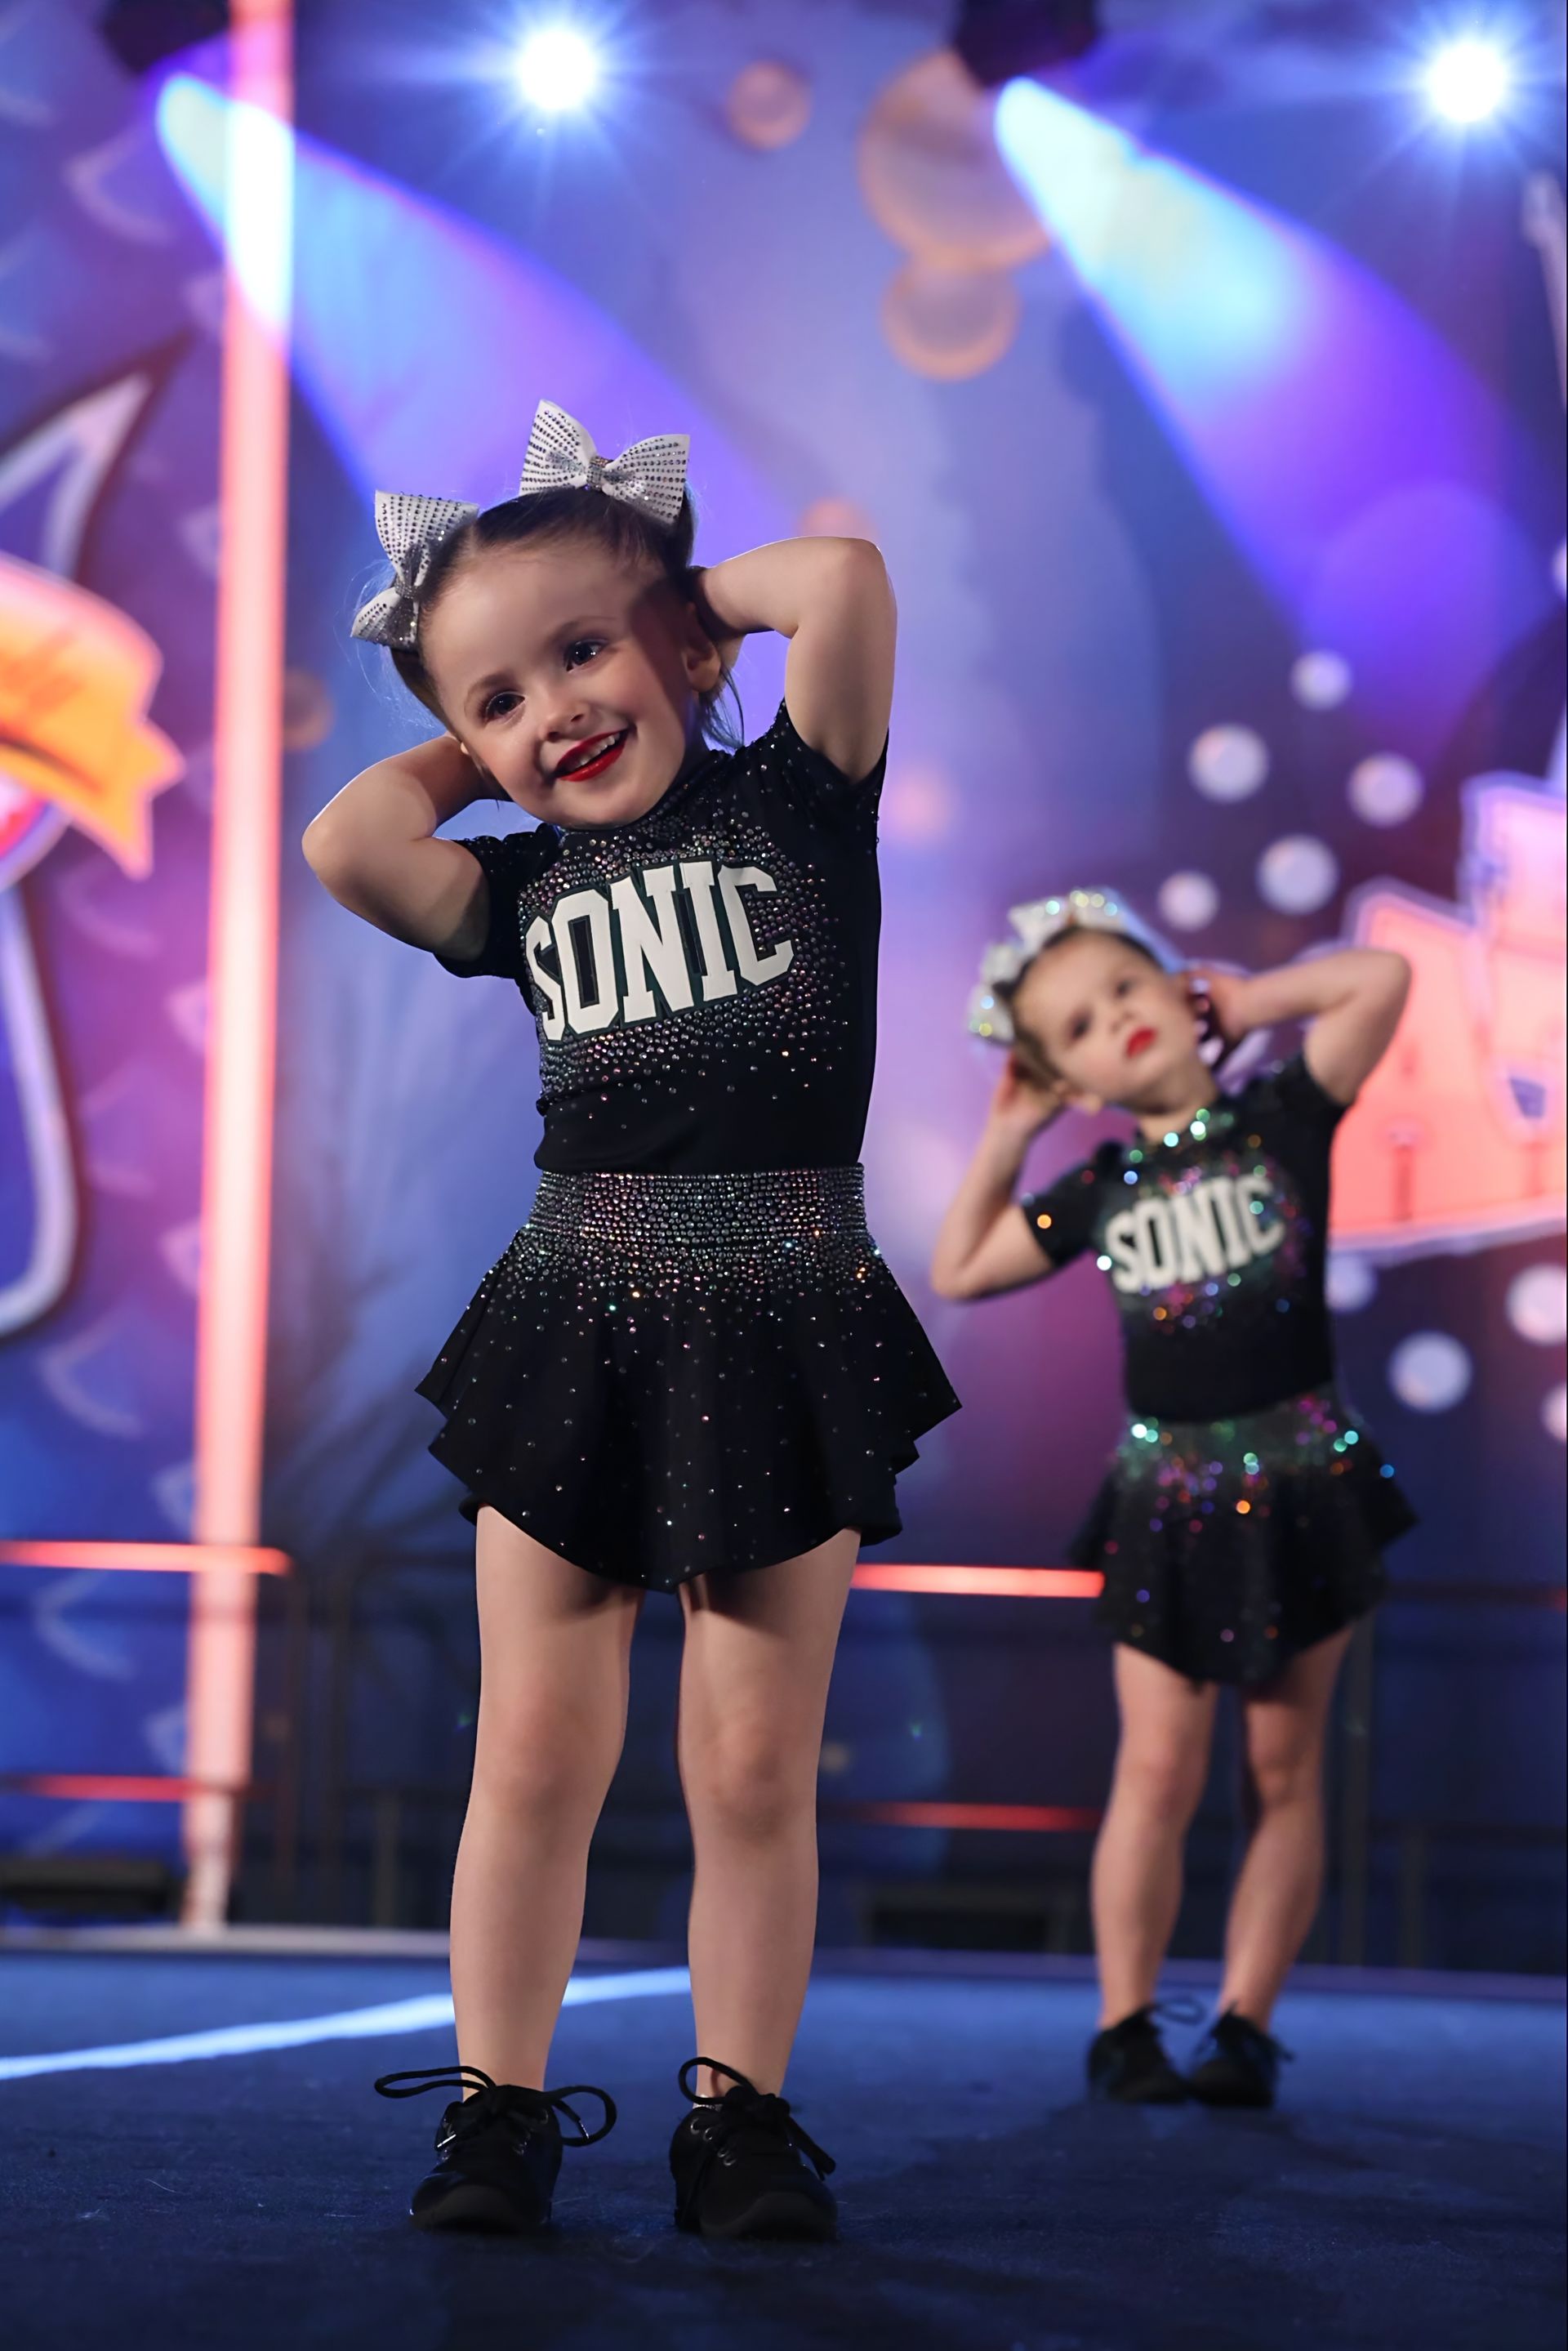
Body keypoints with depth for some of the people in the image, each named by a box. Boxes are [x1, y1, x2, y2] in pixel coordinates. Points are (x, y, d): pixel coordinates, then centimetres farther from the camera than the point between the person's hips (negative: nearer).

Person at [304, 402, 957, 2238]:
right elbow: (345, 845, -6)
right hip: (574, 1332, 2)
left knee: (756, 1764, 3)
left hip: (783, 1330, -2)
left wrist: (688, 590, 5)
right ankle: (498, 2105, 11)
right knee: (535, 1751, 2)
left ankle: (739, 2108, 14)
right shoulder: (525, 889, 10)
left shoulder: (794, 803, 2)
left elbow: (845, 581, -12)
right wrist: (473, 751, 8)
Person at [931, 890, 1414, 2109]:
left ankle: (1246, 2024, 7)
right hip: (1165, 1492, 2)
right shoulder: (1100, 1190, 7)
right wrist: (1006, 1136, 11)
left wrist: (1251, 1000, -1)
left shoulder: (1279, 1117, -2)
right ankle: (1124, 2027, 4)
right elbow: (959, 1272, 16)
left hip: (1300, 1477, -2)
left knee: (1285, 1771, 3)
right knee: (1158, 1769, -2)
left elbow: (1382, 977, -12)